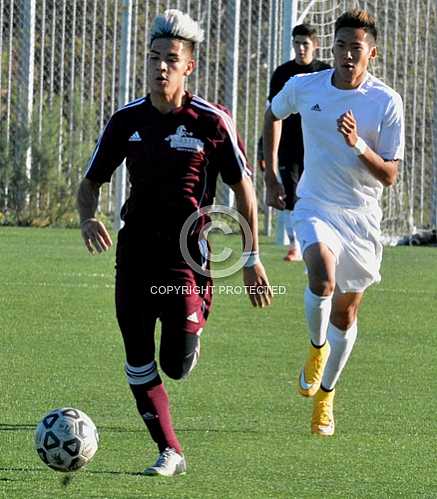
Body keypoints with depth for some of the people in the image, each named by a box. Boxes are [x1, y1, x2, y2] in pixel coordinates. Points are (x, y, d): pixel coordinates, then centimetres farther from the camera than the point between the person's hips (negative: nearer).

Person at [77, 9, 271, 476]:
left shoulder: (211, 121, -8)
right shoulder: (126, 120, 1)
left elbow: (242, 188, 0)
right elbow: (90, 182, 11)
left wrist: (252, 260, -2)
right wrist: (88, 218, -12)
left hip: (187, 249, -3)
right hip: (136, 246, 3)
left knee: (176, 365, -10)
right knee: (137, 363, -1)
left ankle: (191, 336, 28)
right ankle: (170, 452, 13)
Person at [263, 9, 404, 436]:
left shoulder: (386, 102, -11)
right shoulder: (304, 88, -6)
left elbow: (389, 176, -10)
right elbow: (273, 114, 17)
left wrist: (358, 145, -28)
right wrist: (271, 176, 13)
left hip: (361, 216, 1)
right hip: (315, 207, -1)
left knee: (345, 314, 10)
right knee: (323, 276, -30)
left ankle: (325, 393, 33)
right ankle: (317, 347, -2)